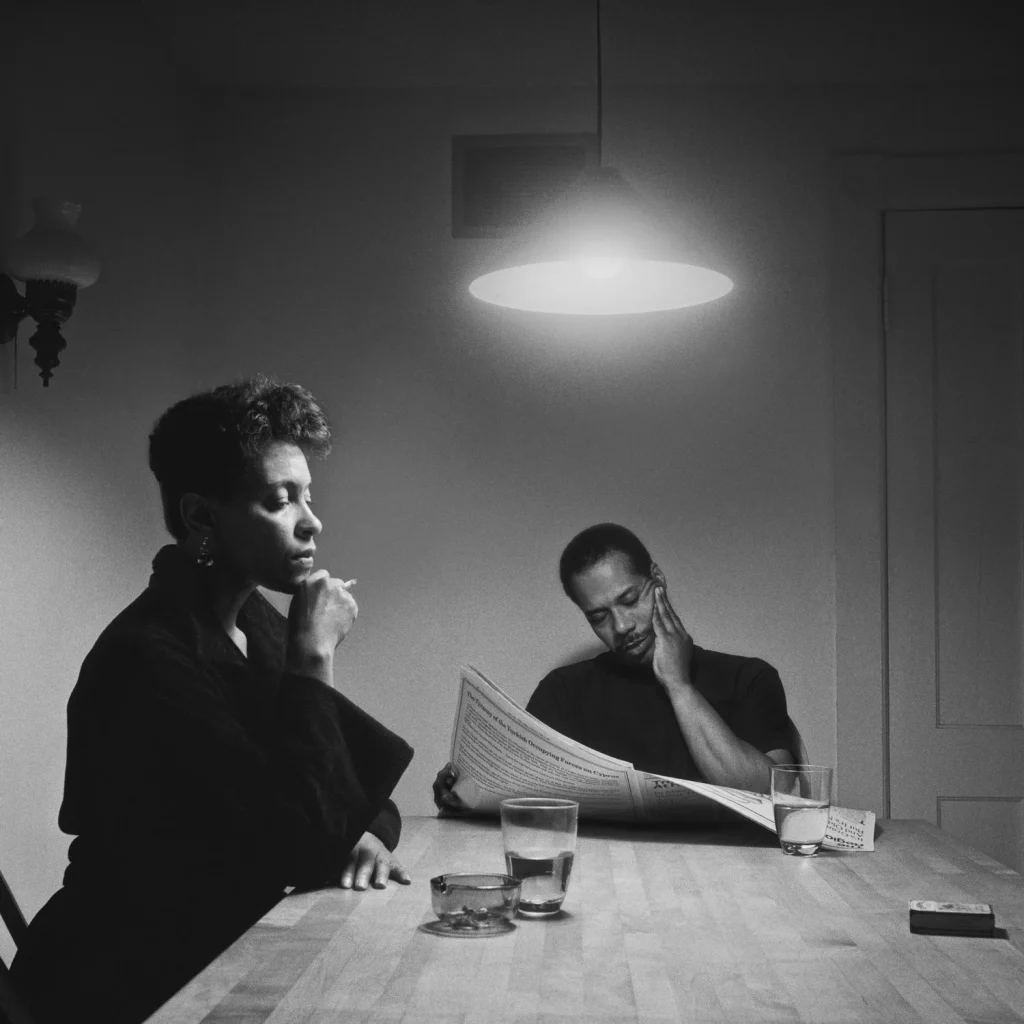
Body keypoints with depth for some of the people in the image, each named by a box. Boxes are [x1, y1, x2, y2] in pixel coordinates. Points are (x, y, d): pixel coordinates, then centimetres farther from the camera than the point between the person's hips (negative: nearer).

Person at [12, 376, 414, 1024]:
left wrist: (367, 832, -13)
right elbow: (304, 841, -25)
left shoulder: (260, 626, 4)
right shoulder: (148, 660, -23)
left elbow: (349, 782, 9)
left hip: (234, 949, 8)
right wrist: (313, 659, -21)